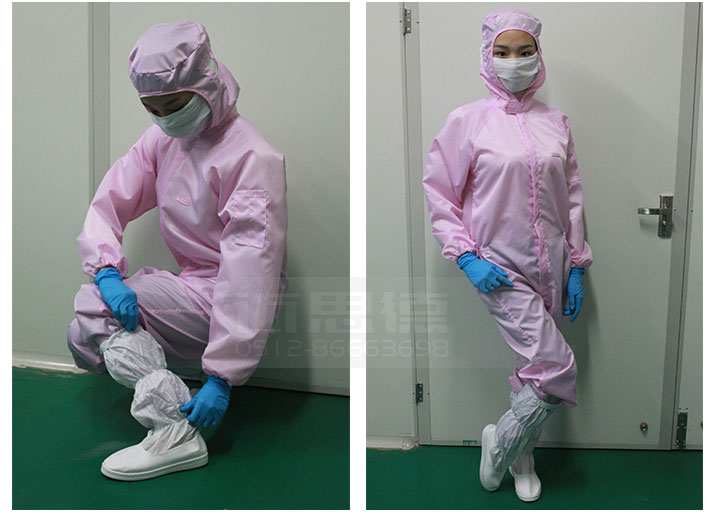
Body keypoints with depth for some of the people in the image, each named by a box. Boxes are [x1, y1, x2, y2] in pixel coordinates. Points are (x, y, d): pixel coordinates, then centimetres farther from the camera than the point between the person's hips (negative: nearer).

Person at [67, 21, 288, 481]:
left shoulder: (253, 157, -19)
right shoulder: (160, 139, 6)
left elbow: (250, 268, -26)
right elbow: (109, 202, 3)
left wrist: (223, 377, -28)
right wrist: (106, 271, -19)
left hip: (223, 302, -8)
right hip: (189, 285, 8)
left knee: (94, 304, -19)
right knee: (83, 341, 4)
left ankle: (175, 431, -20)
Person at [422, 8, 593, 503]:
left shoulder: (556, 122, 8)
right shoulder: (468, 120, -4)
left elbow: (572, 198, 12)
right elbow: (439, 192, -2)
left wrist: (576, 266, 9)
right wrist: (466, 256, -11)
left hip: (551, 266, 5)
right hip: (500, 269, -5)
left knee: (536, 367, 13)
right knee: (558, 368, -10)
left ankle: (523, 459, 37)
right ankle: (501, 442, 18)